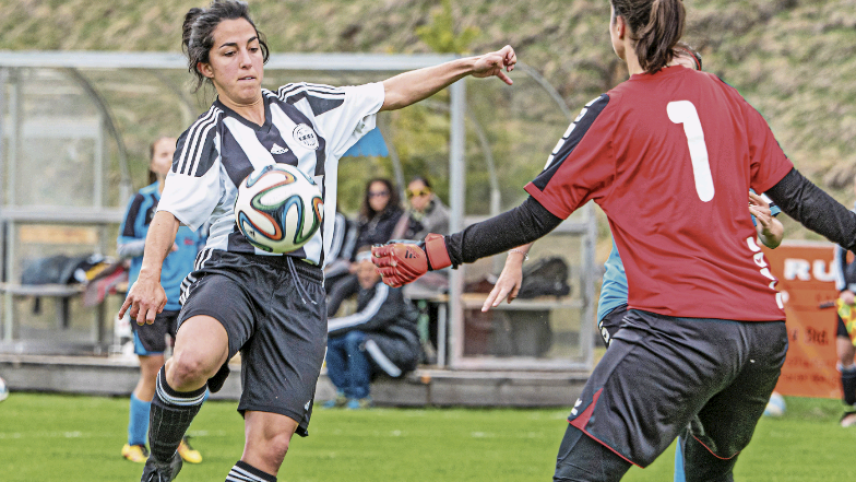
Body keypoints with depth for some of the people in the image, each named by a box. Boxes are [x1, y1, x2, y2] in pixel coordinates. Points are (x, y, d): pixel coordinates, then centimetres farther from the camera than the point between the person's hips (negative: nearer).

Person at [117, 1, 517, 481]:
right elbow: (172, 210, -8)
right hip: (233, 271, -4)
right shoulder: (207, 136, 5)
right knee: (193, 360, -37)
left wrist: (470, 65, 20)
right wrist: (150, 274, -27)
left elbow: (391, 94, 26)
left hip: (299, 292, 4)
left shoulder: (302, 106, 18)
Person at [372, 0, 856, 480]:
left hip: (679, 328, -6)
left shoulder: (614, 113, -1)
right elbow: (798, 194, 16)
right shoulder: (725, 97, 13)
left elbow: (534, 219, -1)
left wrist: (432, 254, 4)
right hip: (766, 332, 6)